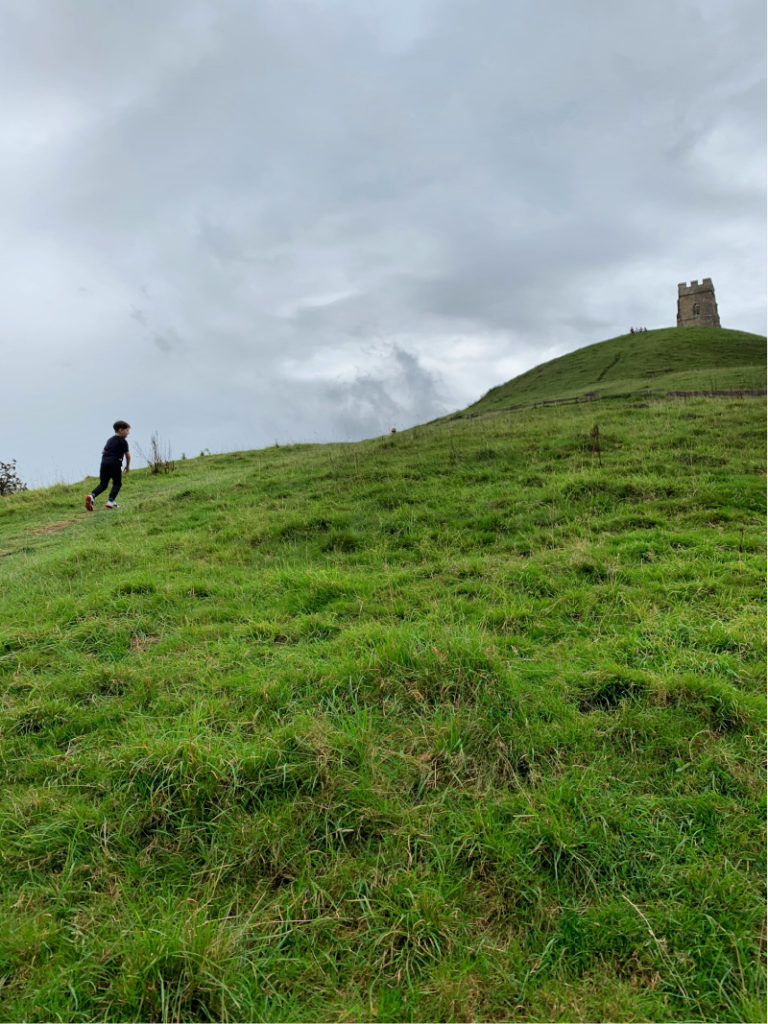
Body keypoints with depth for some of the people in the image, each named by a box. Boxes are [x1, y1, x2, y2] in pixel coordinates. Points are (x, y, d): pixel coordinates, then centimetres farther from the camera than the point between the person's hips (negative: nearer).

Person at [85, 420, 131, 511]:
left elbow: (103, 451, 22)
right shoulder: (123, 441, 2)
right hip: (115, 463, -6)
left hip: (104, 461, 6)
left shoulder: (110, 440, 23)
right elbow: (127, 454, 1)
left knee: (103, 484, 9)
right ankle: (111, 500, -4)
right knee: (117, 483, 9)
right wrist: (128, 465, 14)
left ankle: (92, 495, -15)